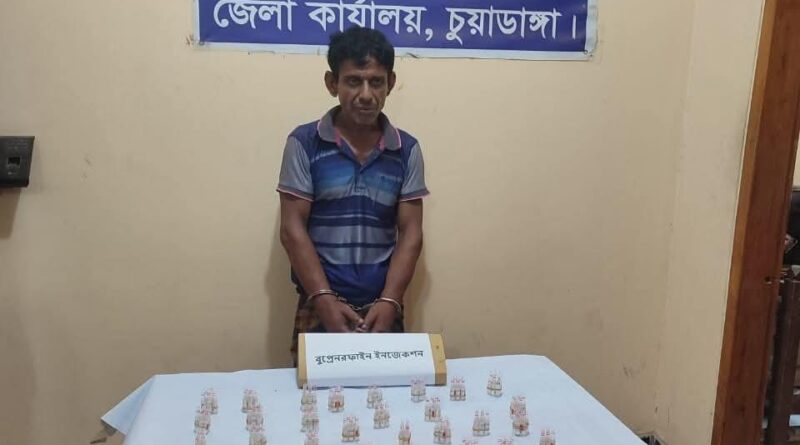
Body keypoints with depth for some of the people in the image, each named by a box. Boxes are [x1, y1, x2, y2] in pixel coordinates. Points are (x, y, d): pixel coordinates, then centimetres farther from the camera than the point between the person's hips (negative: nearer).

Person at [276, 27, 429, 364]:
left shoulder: (407, 150, 3)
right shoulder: (304, 143, -4)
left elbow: (410, 233, 1)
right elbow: (293, 229, -6)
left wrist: (389, 302, -10)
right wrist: (324, 300, -14)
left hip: (381, 309, 2)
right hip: (320, 308, -2)